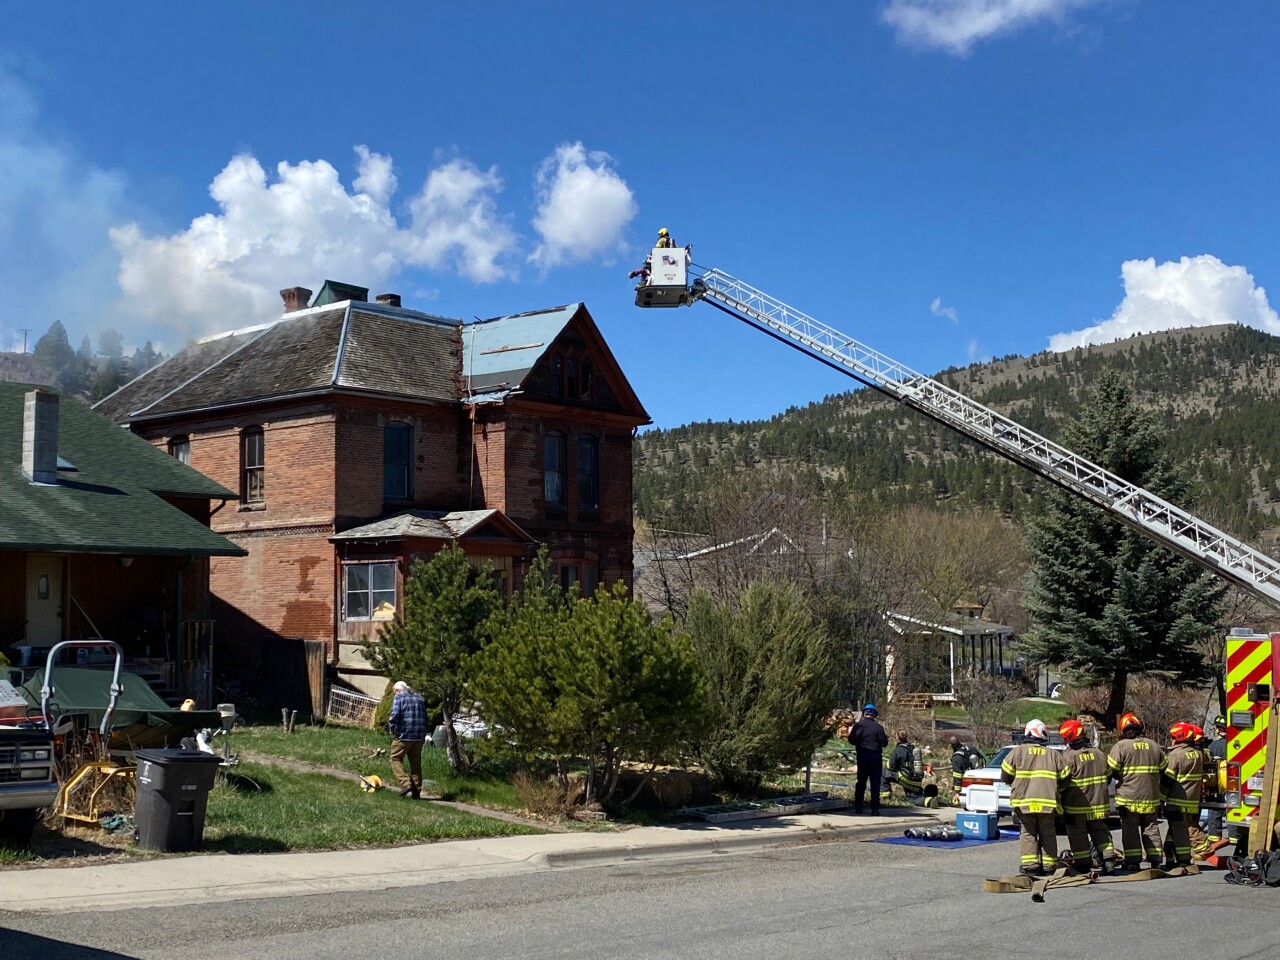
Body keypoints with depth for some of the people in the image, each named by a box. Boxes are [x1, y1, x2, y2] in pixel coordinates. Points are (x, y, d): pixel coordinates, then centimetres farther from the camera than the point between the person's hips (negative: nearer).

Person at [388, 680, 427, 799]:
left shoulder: (398, 697, -2)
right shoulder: (420, 698, 17)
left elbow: (394, 715, -15)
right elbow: (425, 718, 19)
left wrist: (393, 730, -2)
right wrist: (423, 735, 22)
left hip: (403, 736, -6)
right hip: (419, 736, 6)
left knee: (396, 759, 6)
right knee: (416, 763, 10)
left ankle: (406, 783, -10)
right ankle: (416, 791, 10)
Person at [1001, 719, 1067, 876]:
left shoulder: (1018, 751, 4)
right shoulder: (1054, 754, 8)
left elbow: (1005, 775, 5)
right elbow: (1064, 778, 6)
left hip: (1024, 799, -1)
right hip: (1048, 800, 1)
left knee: (1028, 833, 6)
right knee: (1048, 833, 11)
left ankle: (1030, 865, -1)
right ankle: (1048, 866, 10)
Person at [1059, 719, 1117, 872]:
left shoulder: (1068, 757, -17)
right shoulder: (1099, 754, 3)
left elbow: (1063, 780, -17)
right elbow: (1108, 776, 14)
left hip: (1076, 807, -5)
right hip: (1099, 803, 5)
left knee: (1078, 835, 5)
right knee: (1100, 831, 15)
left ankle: (1083, 862, 7)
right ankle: (1108, 858, 6)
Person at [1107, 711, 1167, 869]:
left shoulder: (1121, 746, -9)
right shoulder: (1154, 746, 7)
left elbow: (1112, 770, -11)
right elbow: (1163, 769, 13)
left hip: (1128, 797, -4)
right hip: (1151, 797, 4)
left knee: (1130, 830, 2)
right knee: (1151, 828, 12)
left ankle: (1133, 861, 0)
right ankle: (1155, 859, 12)